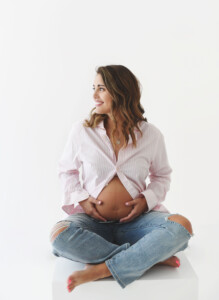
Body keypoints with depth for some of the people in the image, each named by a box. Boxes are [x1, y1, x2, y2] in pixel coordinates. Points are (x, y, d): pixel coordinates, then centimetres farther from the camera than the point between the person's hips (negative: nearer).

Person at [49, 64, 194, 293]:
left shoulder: (151, 134, 1)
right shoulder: (81, 131, 0)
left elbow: (162, 175, 15)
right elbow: (66, 170, 14)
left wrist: (147, 199, -5)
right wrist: (82, 198, -4)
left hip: (135, 220, 1)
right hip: (94, 220, 0)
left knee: (181, 225, -28)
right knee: (59, 235, -33)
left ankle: (101, 270, -28)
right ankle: (151, 256, -24)